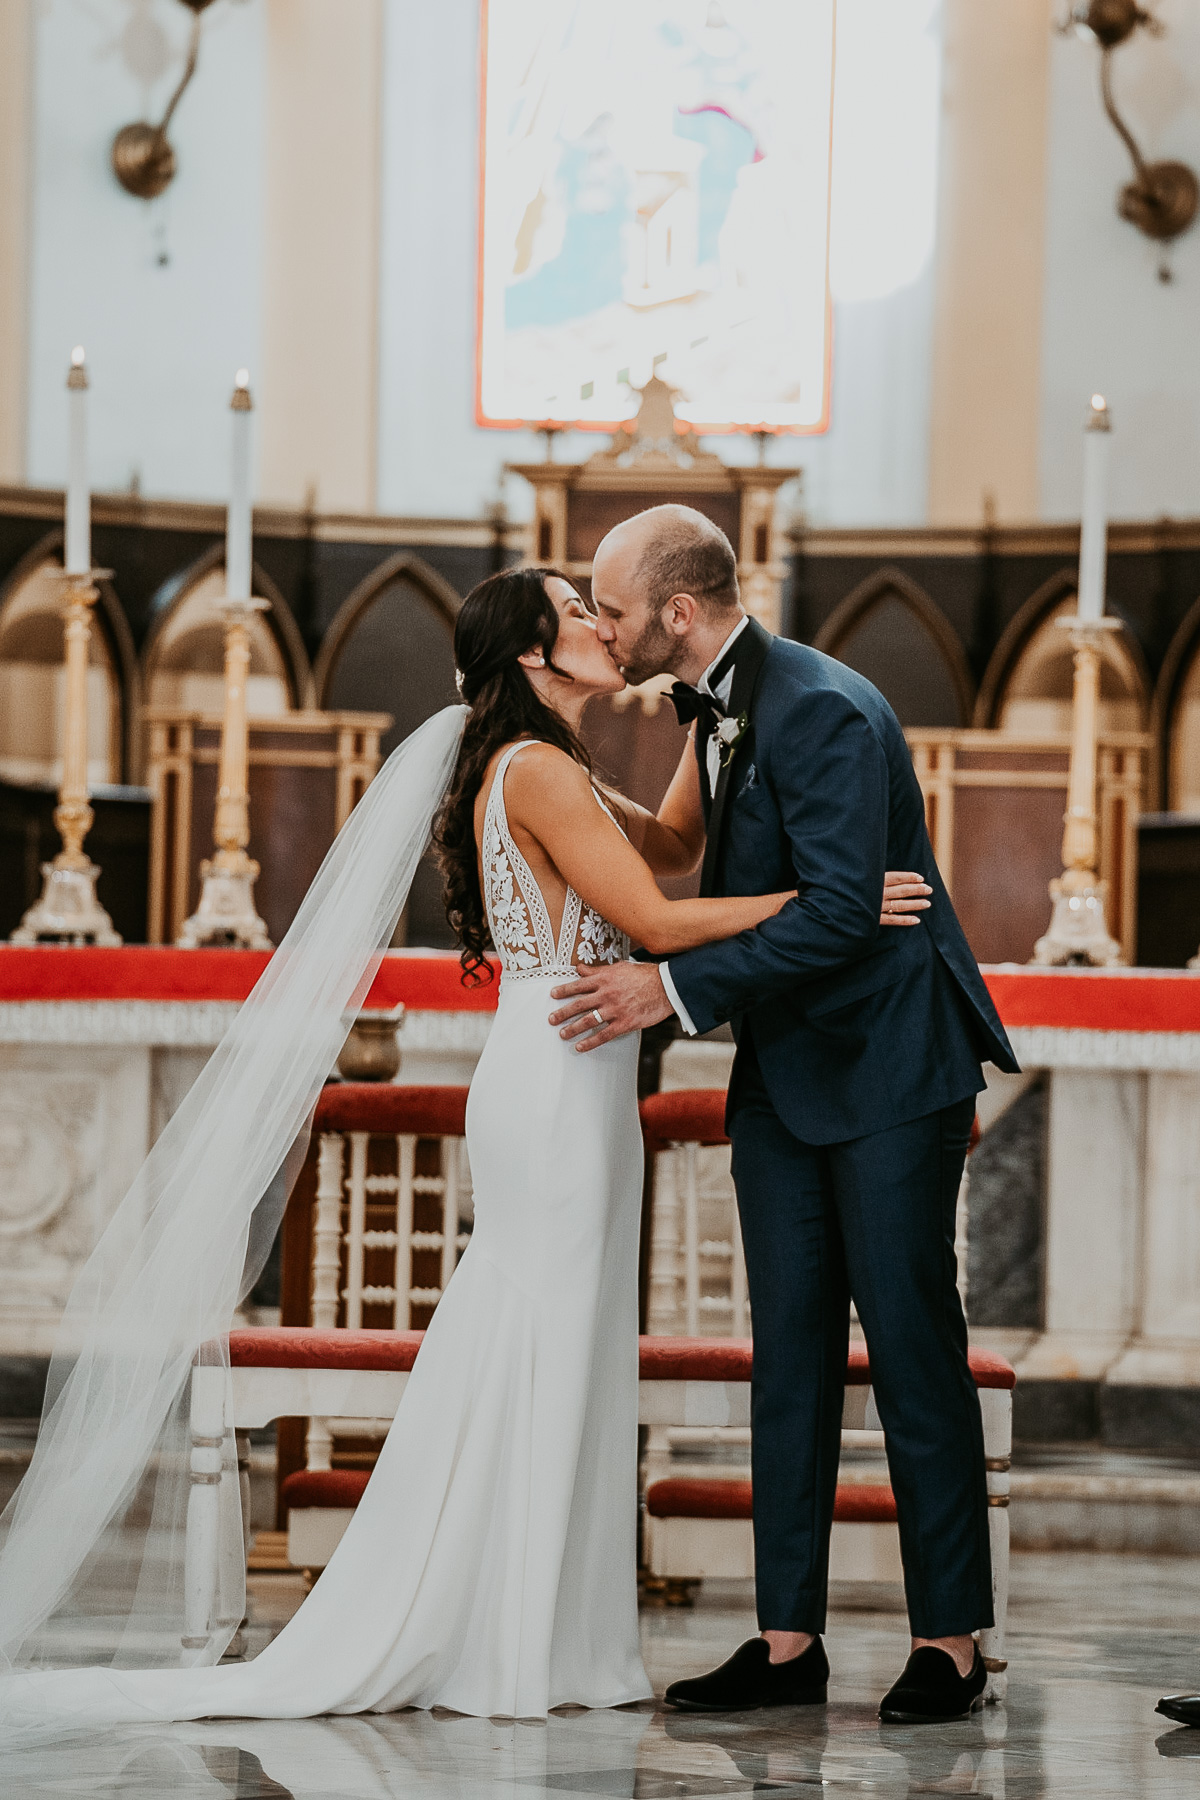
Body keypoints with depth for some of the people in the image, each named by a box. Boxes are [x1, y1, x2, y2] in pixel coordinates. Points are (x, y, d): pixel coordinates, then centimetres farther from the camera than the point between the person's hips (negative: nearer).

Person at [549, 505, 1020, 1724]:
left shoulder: (823, 712, -21)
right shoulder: (710, 706, 8)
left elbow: (839, 911, -27)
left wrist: (677, 990, -25)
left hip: (889, 1066, -9)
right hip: (783, 1072, 9)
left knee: (910, 1344, -4)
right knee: (789, 1352, 7)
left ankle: (949, 1643, 3)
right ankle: (789, 1644, 9)